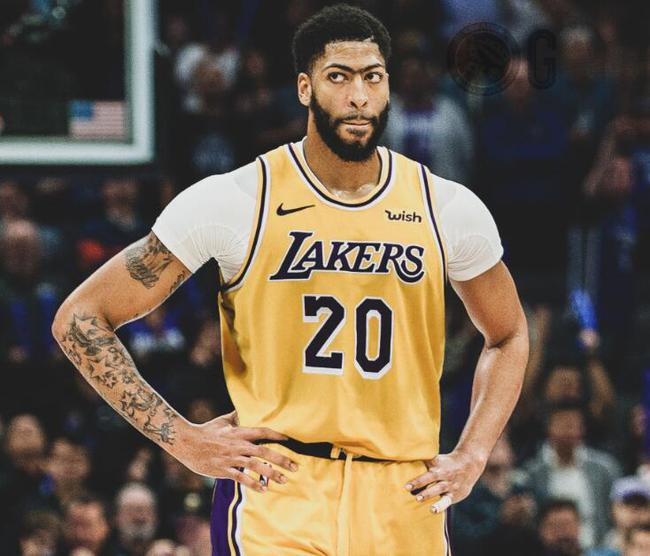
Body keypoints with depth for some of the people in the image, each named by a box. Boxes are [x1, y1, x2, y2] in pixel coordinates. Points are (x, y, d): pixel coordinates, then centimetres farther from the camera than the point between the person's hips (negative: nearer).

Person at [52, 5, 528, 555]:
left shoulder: (448, 210, 4)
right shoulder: (234, 202, -5)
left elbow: (508, 337, 23)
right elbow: (80, 319, 0)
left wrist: (471, 458, 9)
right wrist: (183, 438, -6)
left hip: (405, 502, 3)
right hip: (276, 495, -3)